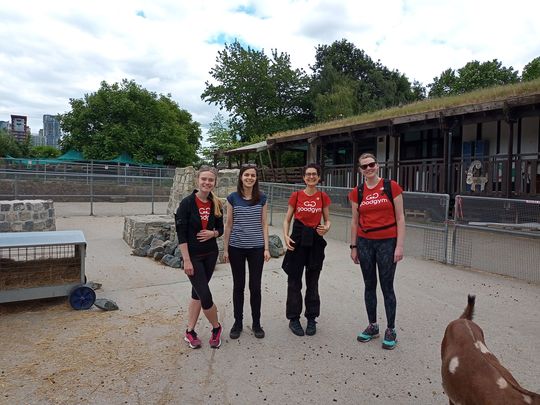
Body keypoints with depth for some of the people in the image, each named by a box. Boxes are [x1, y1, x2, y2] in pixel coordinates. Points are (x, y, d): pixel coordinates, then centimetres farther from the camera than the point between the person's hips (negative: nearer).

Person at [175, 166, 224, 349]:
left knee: (197, 293, 12)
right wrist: (186, 260, -17)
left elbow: (220, 229, 11)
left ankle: (190, 331, 25)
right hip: (193, 256, -5)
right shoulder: (187, 203, -13)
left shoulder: (216, 204, 1)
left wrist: (213, 233, -12)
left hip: (210, 254, 5)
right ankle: (216, 327, 20)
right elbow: (181, 234, -14)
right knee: (205, 296, -5)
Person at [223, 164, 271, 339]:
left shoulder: (262, 198, 1)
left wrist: (266, 248, -1)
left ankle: (256, 323, 23)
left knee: (255, 286, 7)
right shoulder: (233, 198, -1)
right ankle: (238, 322, 25)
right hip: (236, 247, 0)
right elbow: (228, 224, 2)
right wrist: (225, 248, 1)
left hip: (256, 248, 0)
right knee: (238, 286, 10)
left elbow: (264, 224, 4)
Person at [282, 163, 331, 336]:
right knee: (294, 281, 3)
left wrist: (326, 228, -13)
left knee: (313, 282, 10)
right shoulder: (296, 196, 0)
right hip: (297, 239, -1)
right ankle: (294, 319, 17)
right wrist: (286, 235, -12)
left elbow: (327, 220, 10)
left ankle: (311, 319, 23)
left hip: (315, 240, 1)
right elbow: (287, 220, 4)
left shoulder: (323, 197, 3)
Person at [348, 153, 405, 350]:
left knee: (387, 287, 4)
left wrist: (399, 245, -10)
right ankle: (372, 326, 28)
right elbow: (355, 221, 9)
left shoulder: (391, 187, -5)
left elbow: (400, 218, -5)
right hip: (365, 243, 3)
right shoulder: (357, 192, 3)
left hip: (387, 242, -3)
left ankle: (391, 330, 20)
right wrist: (353, 246, 8)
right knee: (369, 286, 12)